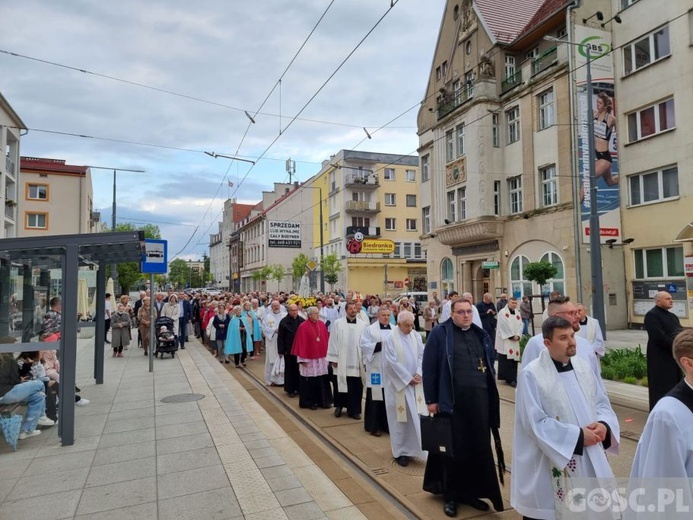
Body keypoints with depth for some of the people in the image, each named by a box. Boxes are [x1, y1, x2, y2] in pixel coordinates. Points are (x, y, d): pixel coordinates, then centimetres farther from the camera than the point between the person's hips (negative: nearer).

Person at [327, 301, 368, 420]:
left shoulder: (363, 324, 0)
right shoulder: (338, 323, -2)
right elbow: (333, 342, -1)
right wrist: (333, 359, -3)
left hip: (357, 361, 1)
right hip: (342, 361, -1)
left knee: (356, 388, 5)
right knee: (341, 386, 8)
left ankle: (354, 410, 18)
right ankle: (339, 406, 28)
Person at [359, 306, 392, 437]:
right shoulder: (370, 329, -1)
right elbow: (363, 345, -9)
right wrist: (379, 345, -16)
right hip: (376, 368, -4)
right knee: (376, 396, 0)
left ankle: (388, 424, 19)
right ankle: (374, 426, 11)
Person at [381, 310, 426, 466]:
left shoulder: (416, 336, 4)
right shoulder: (389, 338, -11)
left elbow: (422, 355, 3)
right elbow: (392, 362, -14)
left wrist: (418, 373, -12)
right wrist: (408, 378, -14)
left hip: (415, 383, 4)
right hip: (399, 383, -4)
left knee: (416, 416, 7)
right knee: (400, 417, 3)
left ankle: (415, 447, 21)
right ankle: (400, 452, 16)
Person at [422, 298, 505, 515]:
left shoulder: (481, 335, 11)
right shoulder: (439, 333, -5)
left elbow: (490, 366, 18)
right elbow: (429, 368, -7)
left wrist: (491, 396, 14)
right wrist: (431, 399, -9)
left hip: (479, 400, 5)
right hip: (452, 401, -5)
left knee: (479, 447, 11)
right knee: (453, 448, 7)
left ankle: (471, 492, 29)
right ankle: (450, 496, 23)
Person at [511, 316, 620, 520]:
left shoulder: (583, 366, 5)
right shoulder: (531, 375, -16)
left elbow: (602, 403, 11)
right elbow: (536, 423, -17)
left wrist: (603, 425, -10)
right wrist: (577, 435, -17)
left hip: (591, 460, 6)